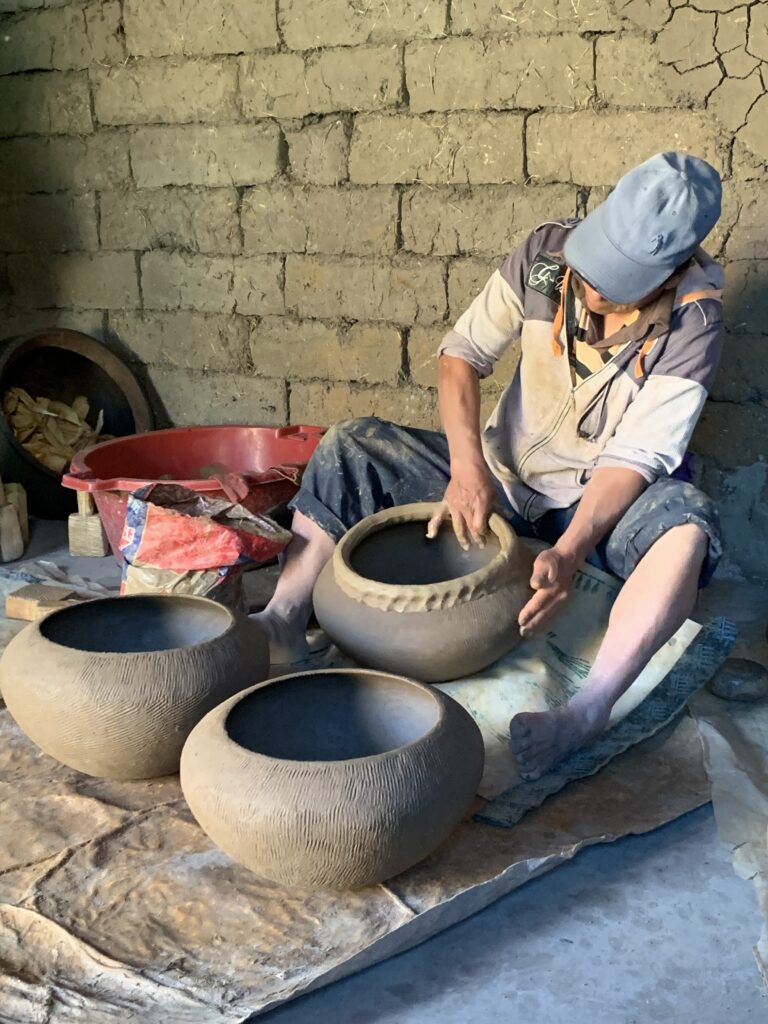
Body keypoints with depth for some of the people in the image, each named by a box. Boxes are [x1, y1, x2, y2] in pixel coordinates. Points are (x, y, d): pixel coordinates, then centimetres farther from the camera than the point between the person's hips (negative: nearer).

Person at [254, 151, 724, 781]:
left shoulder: (692, 321, -20)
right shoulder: (547, 254, -12)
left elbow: (634, 458, -23)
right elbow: (463, 354, -6)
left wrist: (569, 552, -37)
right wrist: (467, 464, -21)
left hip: (601, 501, -3)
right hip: (503, 477, 4)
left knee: (687, 526, -37)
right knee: (351, 448, -12)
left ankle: (589, 711, -49)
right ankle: (284, 619, -24)